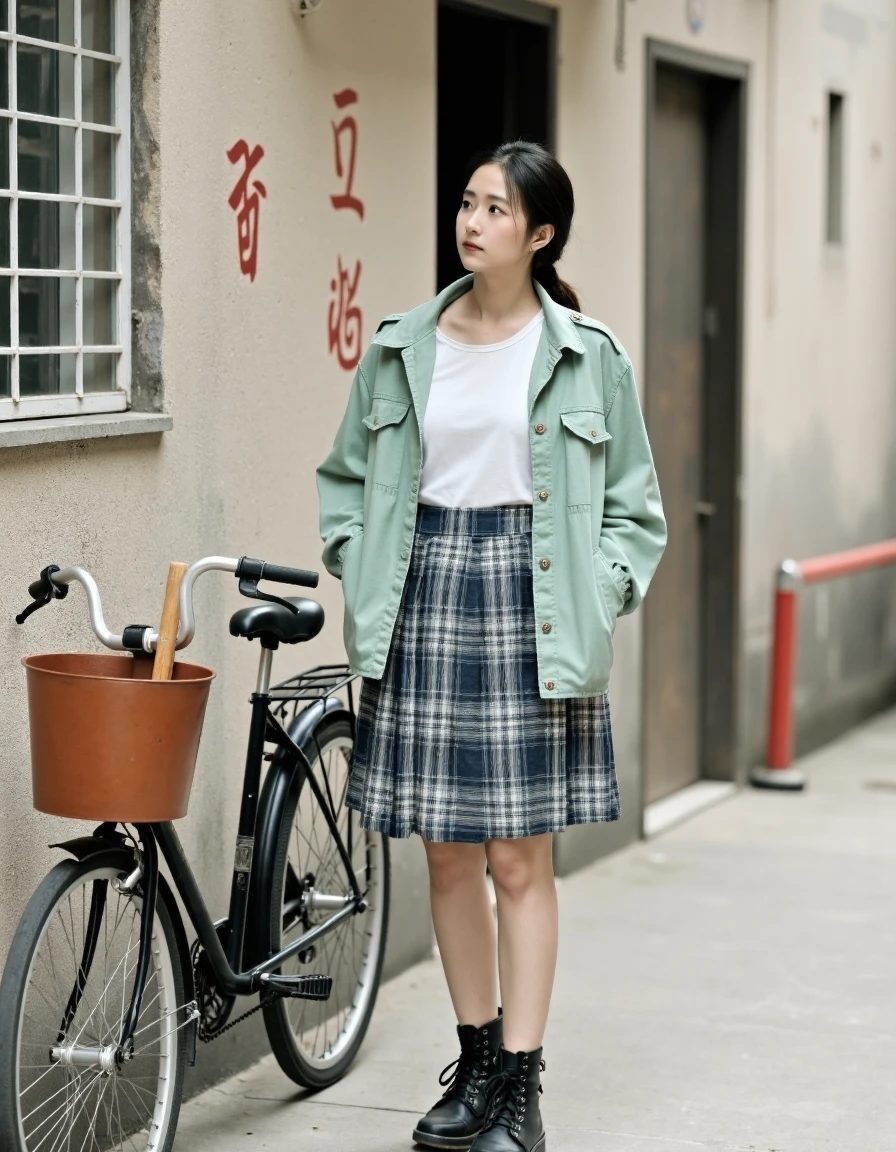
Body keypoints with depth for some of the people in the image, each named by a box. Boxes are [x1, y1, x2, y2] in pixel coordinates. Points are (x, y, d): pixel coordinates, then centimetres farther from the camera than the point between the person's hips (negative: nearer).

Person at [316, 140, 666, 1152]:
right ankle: (476, 1061, 22)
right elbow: (345, 476, 16)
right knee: (447, 853, 8)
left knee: (519, 856, -2)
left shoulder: (587, 355, 1)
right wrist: (359, 568, 3)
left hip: (530, 596, -3)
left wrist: (600, 595, -6)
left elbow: (632, 505, 7)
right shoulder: (403, 347, 7)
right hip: (426, 589, 3)